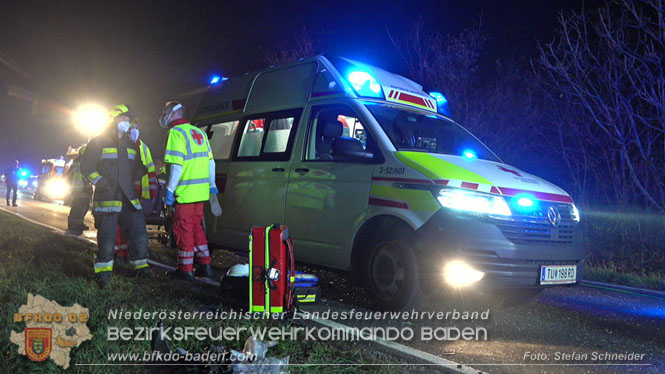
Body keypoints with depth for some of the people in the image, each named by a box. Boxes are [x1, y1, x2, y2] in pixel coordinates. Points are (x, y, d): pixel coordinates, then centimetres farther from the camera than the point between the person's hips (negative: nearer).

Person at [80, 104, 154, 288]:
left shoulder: (131, 145, 18)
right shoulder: (98, 142, 1)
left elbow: (137, 169, 24)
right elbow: (87, 167, -2)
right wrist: (103, 184, -11)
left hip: (129, 197, 5)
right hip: (107, 197, -5)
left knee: (139, 231, 3)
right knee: (106, 236, -4)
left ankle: (140, 266, 16)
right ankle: (103, 270, 11)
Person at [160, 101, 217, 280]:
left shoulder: (176, 132, -9)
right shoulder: (199, 132, 15)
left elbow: (176, 165, -19)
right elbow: (210, 161, 17)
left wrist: (169, 190, -16)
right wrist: (212, 185, 23)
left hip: (185, 191, -8)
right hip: (201, 191, 8)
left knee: (183, 228, 2)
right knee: (197, 226, 17)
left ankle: (185, 269, 9)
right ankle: (204, 265, 20)